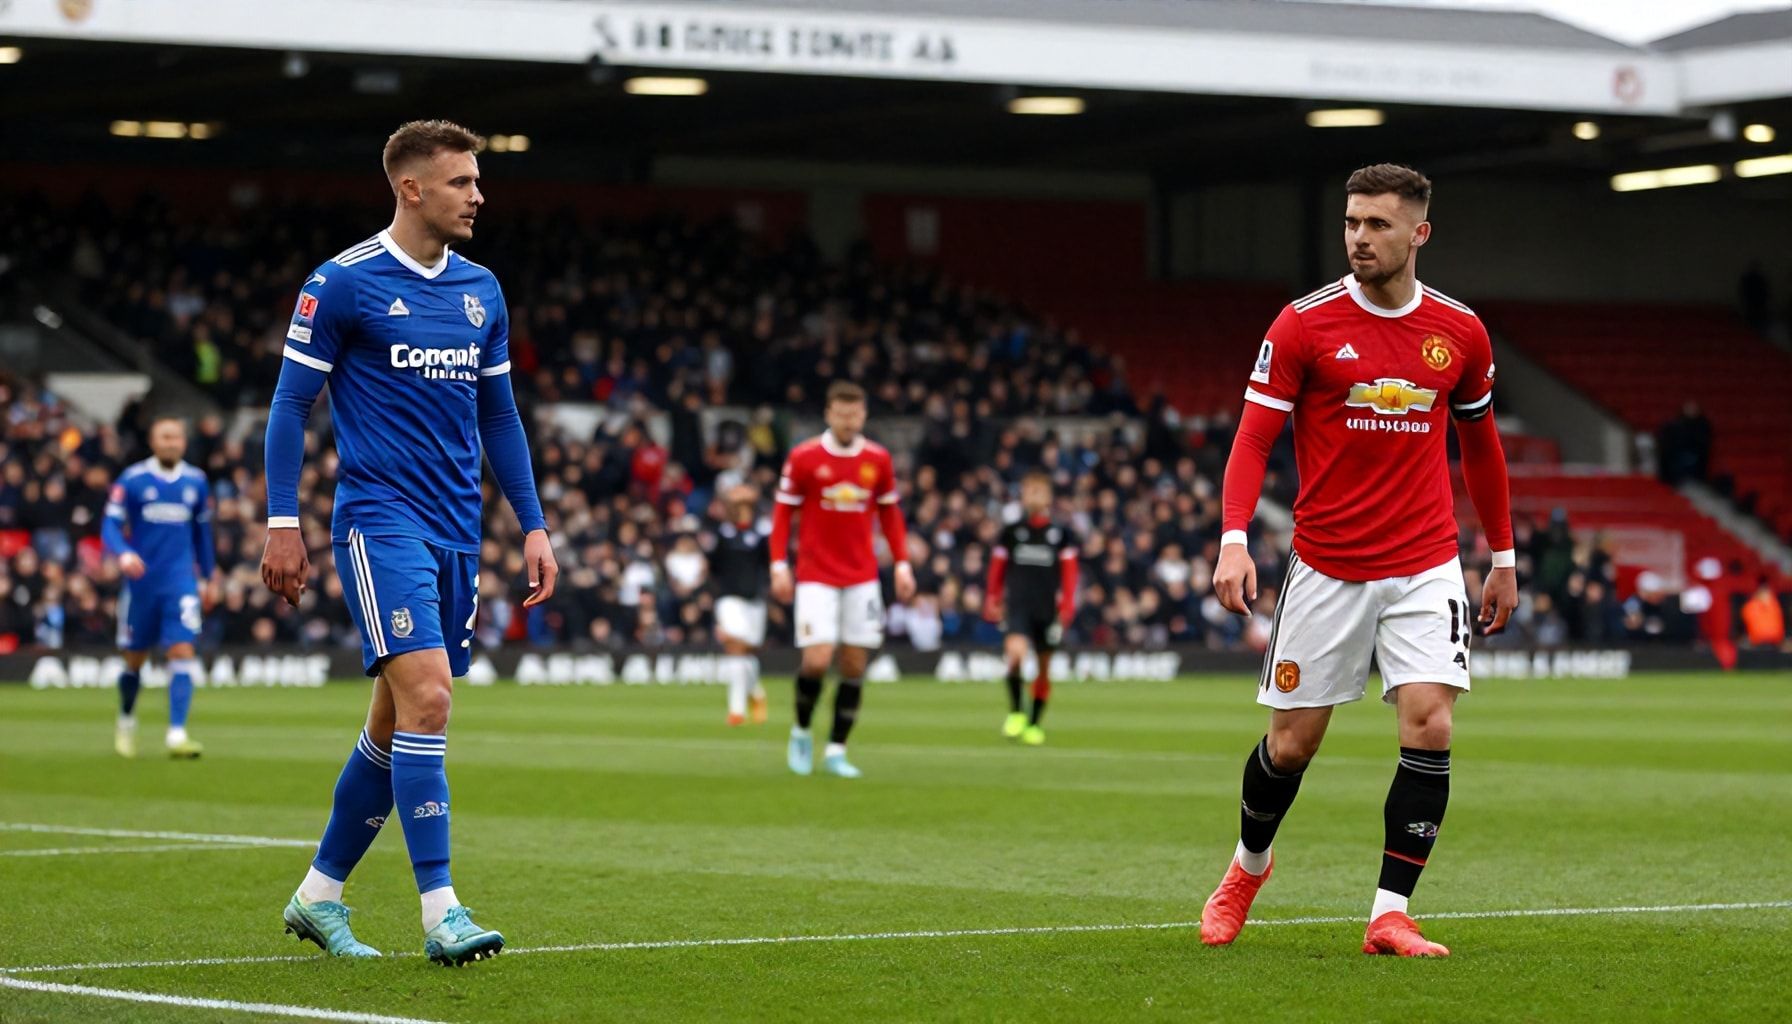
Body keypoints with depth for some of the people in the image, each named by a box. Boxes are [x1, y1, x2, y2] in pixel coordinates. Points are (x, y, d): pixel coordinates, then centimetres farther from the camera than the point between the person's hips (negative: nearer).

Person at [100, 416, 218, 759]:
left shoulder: (196, 482, 6)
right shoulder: (131, 480, -4)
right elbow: (110, 526, -8)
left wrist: (210, 578, 20)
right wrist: (124, 554, -28)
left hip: (181, 582, 1)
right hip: (141, 581, -1)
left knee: (182, 651, -14)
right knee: (135, 659, 10)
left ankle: (177, 734, -20)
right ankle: (126, 721, 37)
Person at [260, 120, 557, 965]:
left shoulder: (480, 290, 12)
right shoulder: (342, 284, -6)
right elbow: (291, 402, -3)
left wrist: (533, 525, 13)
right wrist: (282, 524, -8)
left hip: (457, 530, 7)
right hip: (381, 519, -7)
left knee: (397, 721, 10)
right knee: (426, 697, -19)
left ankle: (319, 895, 23)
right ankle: (440, 912, -18)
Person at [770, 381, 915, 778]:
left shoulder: (878, 459, 4)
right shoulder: (803, 457, -5)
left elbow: (890, 513, 13)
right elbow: (783, 511, 1)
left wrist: (902, 563, 5)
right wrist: (779, 564, -7)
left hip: (862, 577, 3)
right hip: (816, 576, -3)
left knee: (855, 665, 1)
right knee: (817, 660, -13)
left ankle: (836, 751, 11)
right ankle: (801, 733, 12)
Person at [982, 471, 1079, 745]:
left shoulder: (1061, 534, 6)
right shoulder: (1011, 532, 7)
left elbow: (1069, 571, 7)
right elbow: (997, 568, 12)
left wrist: (1067, 604, -2)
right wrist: (993, 601, 9)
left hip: (1048, 609, 1)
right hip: (1018, 606, -1)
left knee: (1044, 668, 6)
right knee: (1015, 652, -24)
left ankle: (1034, 723, 20)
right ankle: (1015, 711, -9)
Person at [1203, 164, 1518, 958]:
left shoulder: (1460, 333, 3)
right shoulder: (1304, 325, -6)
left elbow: (1479, 444, 16)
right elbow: (1253, 438, -7)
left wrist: (1503, 556, 18)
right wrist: (1234, 540, -21)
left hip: (1424, 569, 1)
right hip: (1325, 568, -1)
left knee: (1429, 724, -14)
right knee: (1292, 742, 5)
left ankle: (1389, 914, -7)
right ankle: (1248, 866, 35)